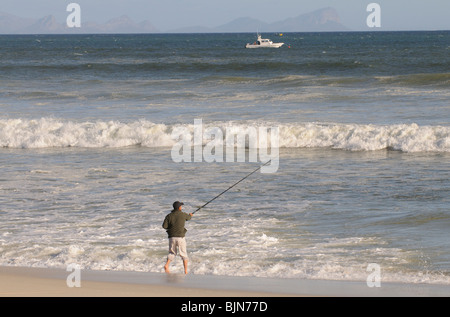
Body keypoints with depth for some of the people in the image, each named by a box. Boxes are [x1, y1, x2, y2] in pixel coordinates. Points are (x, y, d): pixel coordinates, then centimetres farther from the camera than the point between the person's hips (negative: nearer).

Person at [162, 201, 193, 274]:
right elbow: (188, 218, 23)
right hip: (180, 237, -2)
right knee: (184, 254, 9)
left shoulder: (169, 216, 1)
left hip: (172, 237, 2)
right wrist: (190, 215, 48)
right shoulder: (183, 215, 0)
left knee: (172, 253, 15)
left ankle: (166, 265, -10)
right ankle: (186, 270, 3)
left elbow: (164, 226, -6)